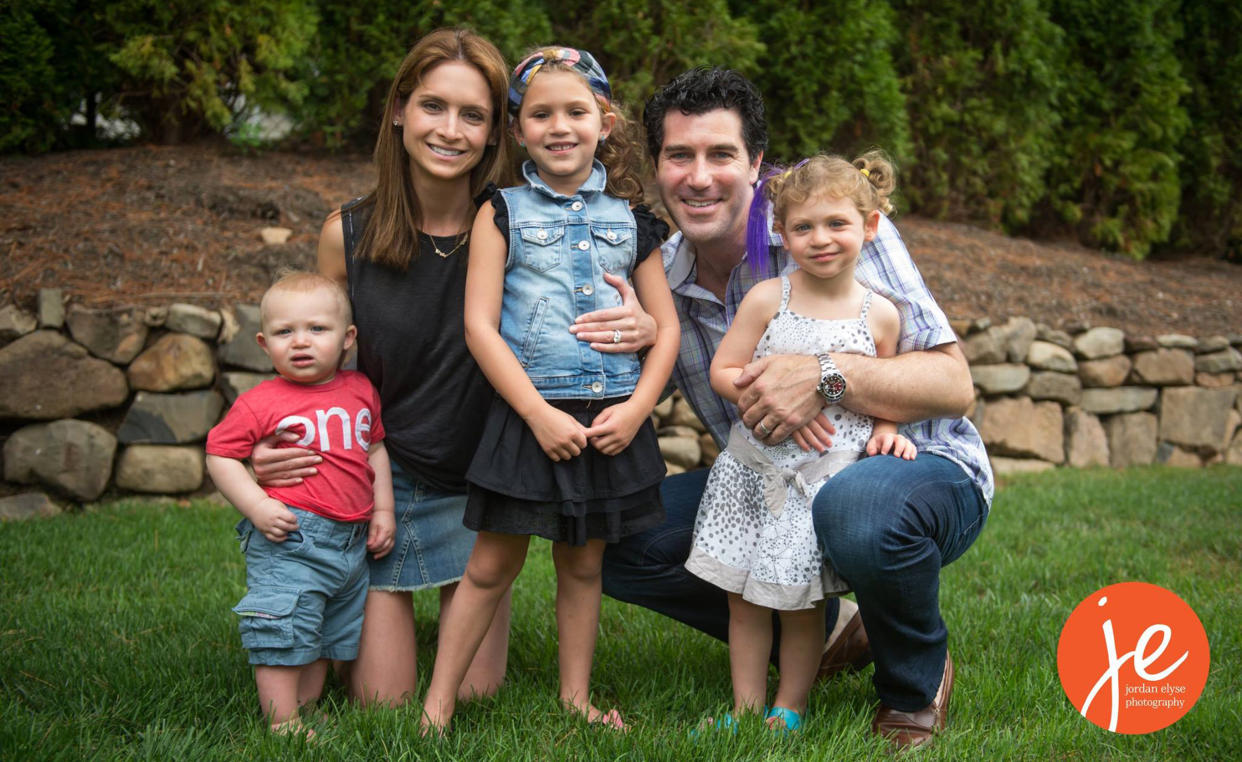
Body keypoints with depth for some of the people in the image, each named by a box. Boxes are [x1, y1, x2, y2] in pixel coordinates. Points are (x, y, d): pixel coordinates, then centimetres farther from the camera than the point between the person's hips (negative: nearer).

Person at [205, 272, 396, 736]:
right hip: (290, 540, -6)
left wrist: (383, 511, 15)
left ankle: (306, 711, 30)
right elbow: (219, 455, -7)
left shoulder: (361, 391, 8)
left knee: (331, 634, 16)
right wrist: (257, 506, -17)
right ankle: (282, 725, 6)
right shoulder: (260, 403, -8)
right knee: (285, 632, -6)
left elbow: (375, 450, 20)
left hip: (351, 541, 6)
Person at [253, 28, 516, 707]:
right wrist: (270, 451, -15)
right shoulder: (347, 235, -9)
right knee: (382, 699, 2)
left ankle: (466, 602, 36)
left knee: (475, 690, 4)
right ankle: (362, 610, 34)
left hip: (477, 480, 0)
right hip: (380, 478, 0)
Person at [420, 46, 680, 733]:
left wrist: (635, 409, -7)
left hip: (612, 420, 3)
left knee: (582, 563, 13)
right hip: (528, 415, -2)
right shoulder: (502, 214, 0)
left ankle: (575, 697, 26)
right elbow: (480, 325, -7)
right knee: (491, 566, 2)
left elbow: (666, 328, 8)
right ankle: (436, 705, 11)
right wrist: (541, 414, -14)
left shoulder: (630, 222, 8)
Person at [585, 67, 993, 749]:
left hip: (922, 467, -5)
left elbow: (953, 383, -21)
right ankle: (821, 630, 4)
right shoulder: (658, 279, -3)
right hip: (778, 488, 5)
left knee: (856, 509, -41)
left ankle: (917, 682, -7)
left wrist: (824, 374, -38)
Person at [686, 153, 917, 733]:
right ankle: (746, 707, 22)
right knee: (744, 598, 8)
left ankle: (788, 709, 21)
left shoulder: (880, 314, 1)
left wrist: (886, 429, -5)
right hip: (756, 469, 1)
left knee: (801, 603, 4)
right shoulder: (766, 299, -3)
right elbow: (722, 372, -3)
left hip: (827, 476, -1)